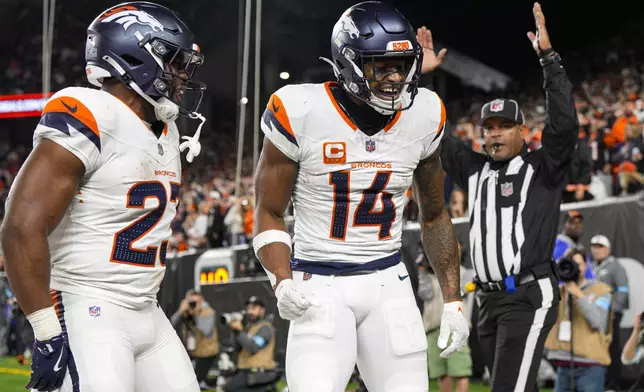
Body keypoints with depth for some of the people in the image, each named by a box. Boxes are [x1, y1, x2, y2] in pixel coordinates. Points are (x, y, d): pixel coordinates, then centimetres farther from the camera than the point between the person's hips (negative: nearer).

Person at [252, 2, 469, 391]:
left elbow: (435, 216, 13)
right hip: (321, 286, -4)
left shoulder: (423, 116, 0)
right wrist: (283, 283, -20)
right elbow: (269, 214, -3)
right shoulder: (301, 112, -12)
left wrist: (453, 300, 10)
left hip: (389, 285, 4)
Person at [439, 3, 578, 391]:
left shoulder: (544, 168, 0)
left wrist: (548, 56, -19)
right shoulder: (475, 170, 16)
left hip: (529, 297, -7)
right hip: (489, 300, 7)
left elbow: (565, 123, -16)